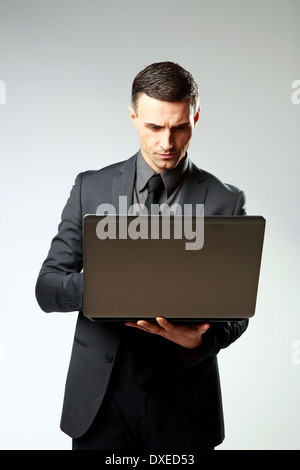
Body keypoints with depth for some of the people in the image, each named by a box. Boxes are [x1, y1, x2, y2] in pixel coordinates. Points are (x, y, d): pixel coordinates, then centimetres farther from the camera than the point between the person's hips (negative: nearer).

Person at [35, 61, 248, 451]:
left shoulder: (225, 202, -4)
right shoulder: (90, 188, 0)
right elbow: (46, 289, -2)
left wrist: (201, 339, -23)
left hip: (183, 402, 0)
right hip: (100, 394, 1)